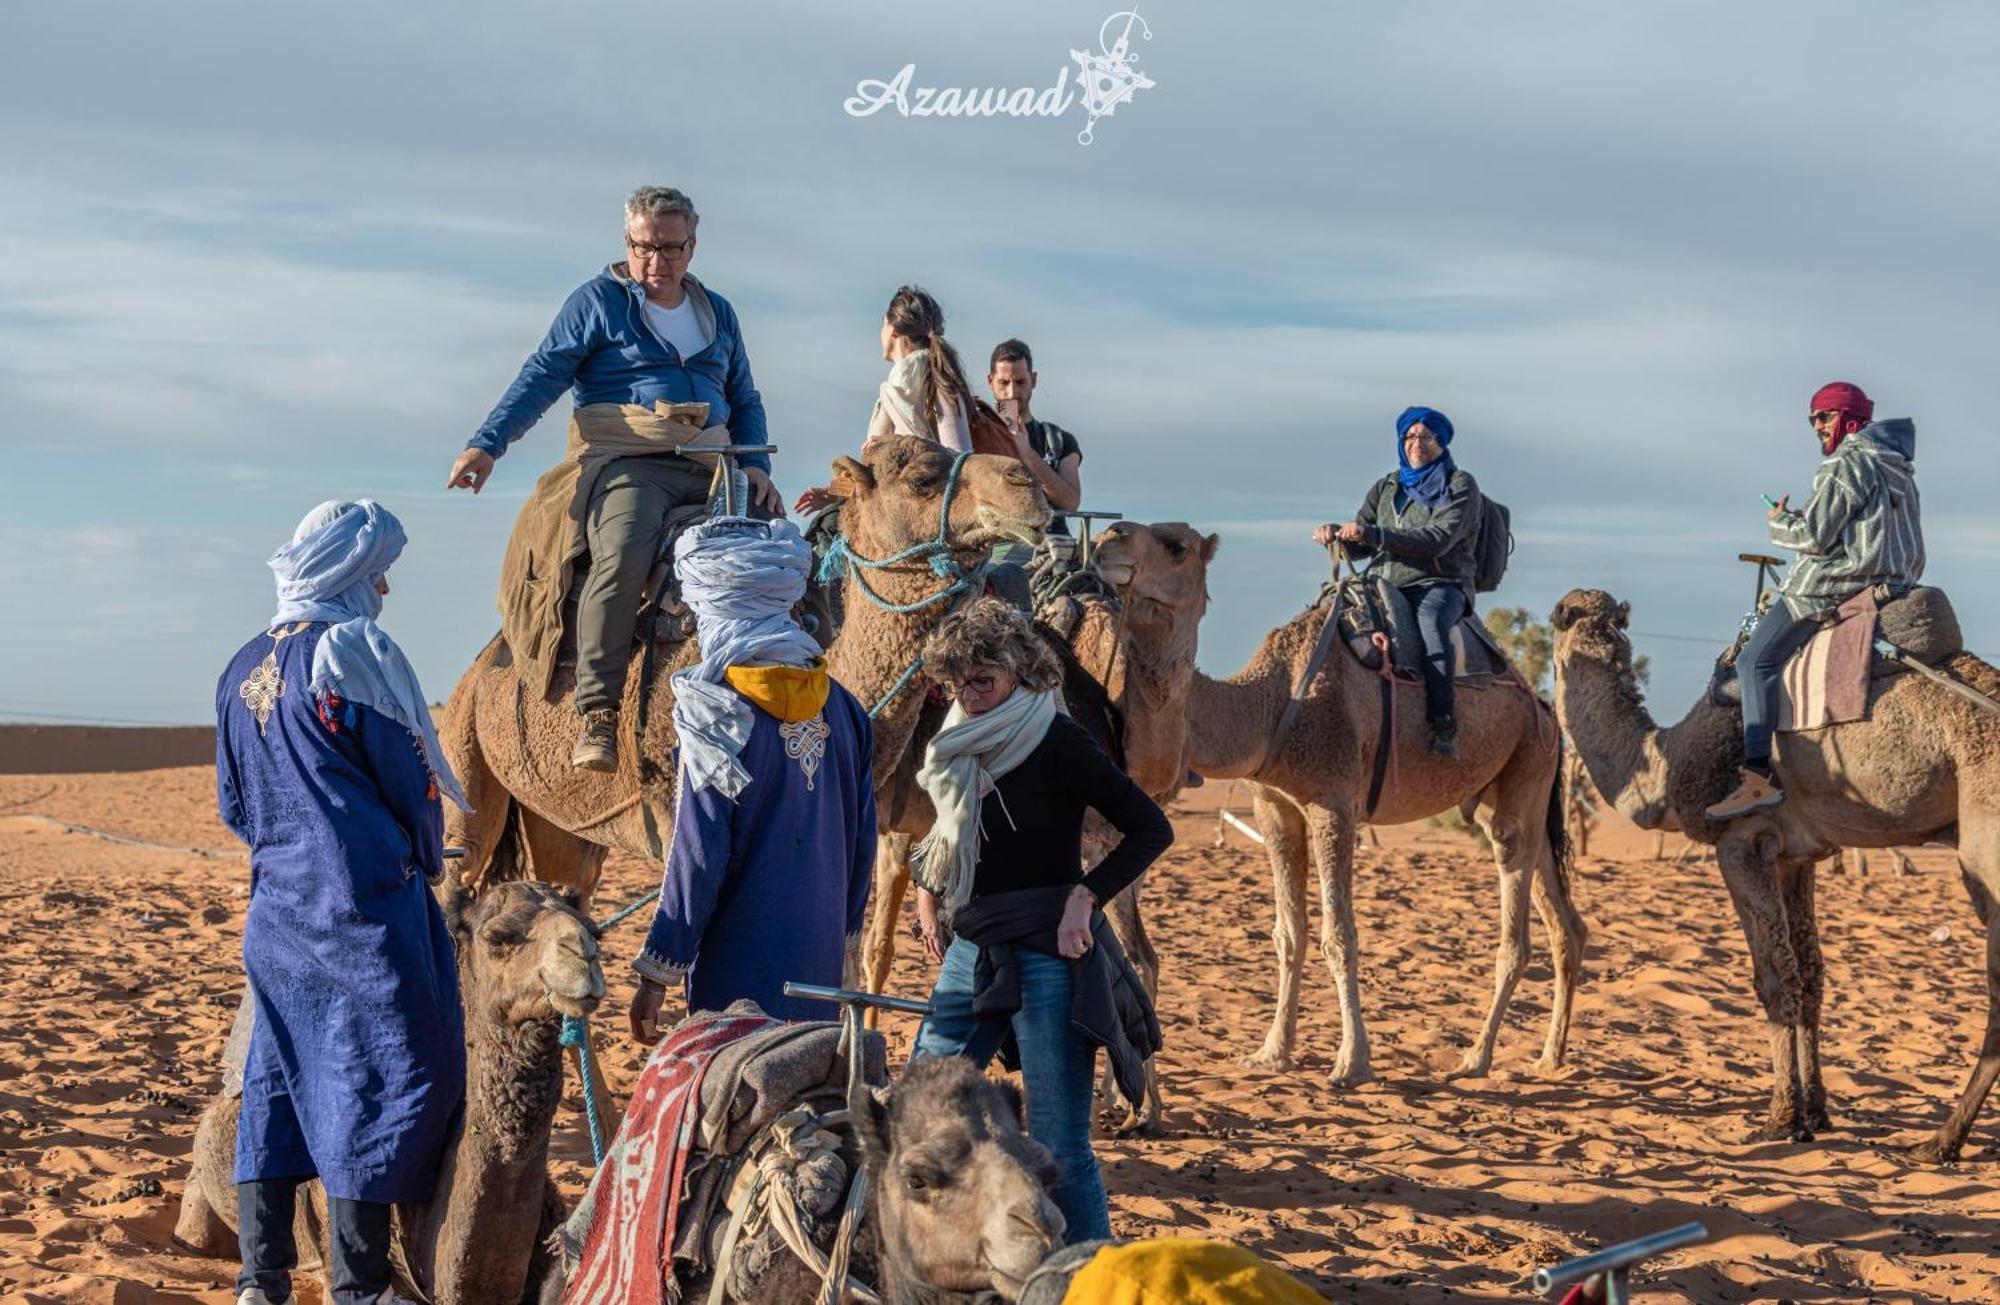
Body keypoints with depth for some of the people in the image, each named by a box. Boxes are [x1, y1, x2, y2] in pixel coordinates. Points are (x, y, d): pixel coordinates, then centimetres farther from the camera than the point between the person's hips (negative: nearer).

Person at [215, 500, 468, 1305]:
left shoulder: (242, 670, 10)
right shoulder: (354, 652, -11)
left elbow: (233, 804, 16)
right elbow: (412, 779, -7)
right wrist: (427, 862, 11)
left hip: (277, 904, 7)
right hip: (365, 907, -7)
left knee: (277, 1076, 11)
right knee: (380, 1077, -1)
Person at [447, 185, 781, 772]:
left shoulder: (718, 314, 23)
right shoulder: (599, 301, 8)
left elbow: (745, 401, 28)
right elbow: (543, 374, 0)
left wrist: (755, 466, 8)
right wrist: (486, 444, -13)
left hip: (710, 467, 6)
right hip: (624, 460, -5)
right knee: (622, 555, -34)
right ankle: (598, 713, -33)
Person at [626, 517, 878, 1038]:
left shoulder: (716, 709, -14)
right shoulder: (838, 704, 4)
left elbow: (698, 856, -14)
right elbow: (862, 835, 10)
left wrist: (656, 974, -9)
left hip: (738, 973, -6)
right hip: (820, 962, 6)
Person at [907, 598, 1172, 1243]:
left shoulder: (1055, 741, -10)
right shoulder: (960, 744, 10)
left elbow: (1151, 828, -10)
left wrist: (1084, 896, -17)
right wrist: (928, 895, 11)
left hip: (1049, 955, -7)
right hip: (970, 953, 7)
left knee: (1059, 1144, -6)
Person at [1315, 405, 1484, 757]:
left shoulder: (1460, 486, 2)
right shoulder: (1387, 488, 19)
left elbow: (1439, 539, -14)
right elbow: (1359, 544, 17)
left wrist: (1373, 534, -23)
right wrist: (1335, 534, -8)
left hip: (1442, 585, -6)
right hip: (1391, 585, 6)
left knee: (1431, 619, -38)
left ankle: (1443, 725, -45)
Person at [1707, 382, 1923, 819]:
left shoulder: (1846, 465, -10)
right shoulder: (1895, 469, 20)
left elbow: (1814, 536, -14)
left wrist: (1780, 521, 4)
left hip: (1833, 585, -10)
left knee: (1756, 661, -13)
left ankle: (1759, 776, -26)